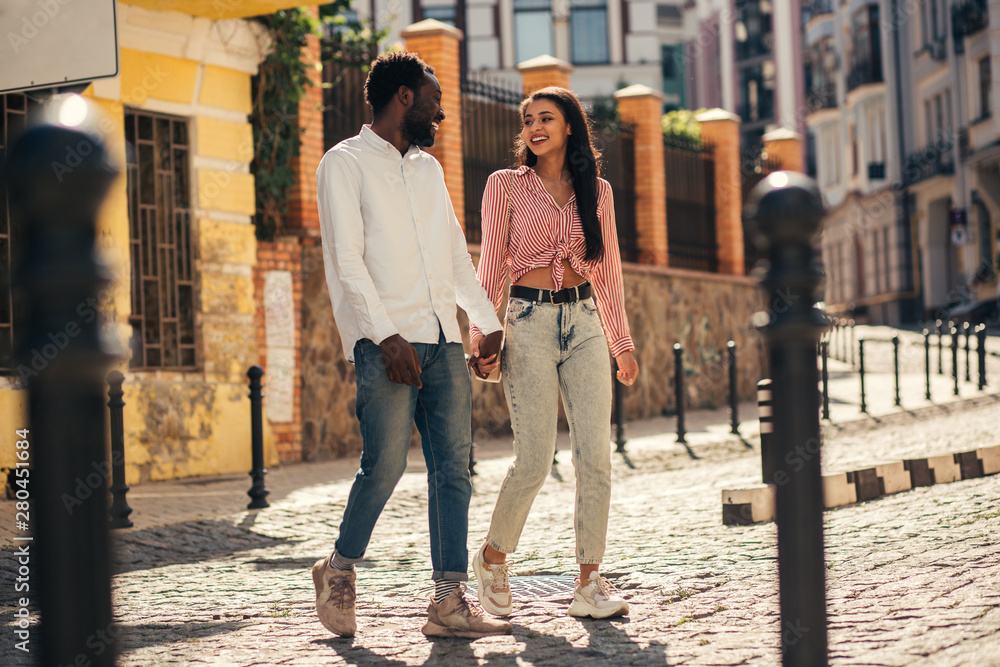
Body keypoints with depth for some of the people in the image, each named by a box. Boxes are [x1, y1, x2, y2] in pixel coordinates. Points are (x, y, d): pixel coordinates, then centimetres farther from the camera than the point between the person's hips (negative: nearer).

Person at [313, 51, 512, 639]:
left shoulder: (429, 169, 22)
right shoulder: (346, 164, 0)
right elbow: (347, 260, -9)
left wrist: (489, 322, 20)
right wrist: (387, 336, -18)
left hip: (443, 337, 7)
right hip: (386, 340, -6)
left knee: (454, 465, -1)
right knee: (386, 463, -11)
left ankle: (450, 601, 0)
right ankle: (341, 569, 12)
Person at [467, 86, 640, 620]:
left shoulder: (596, 191, 12)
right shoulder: (506, 185, 4)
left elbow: (607, 269, 16)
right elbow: (490, 263, 2)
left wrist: (621, 340, 15)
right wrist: (480, 336, -5)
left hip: (584, 324, 3)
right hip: (530, 321, -3)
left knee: (596, 456, -6)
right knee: (533, 461, -8)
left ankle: (589, 583, 1)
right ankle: (493, 558, 17)